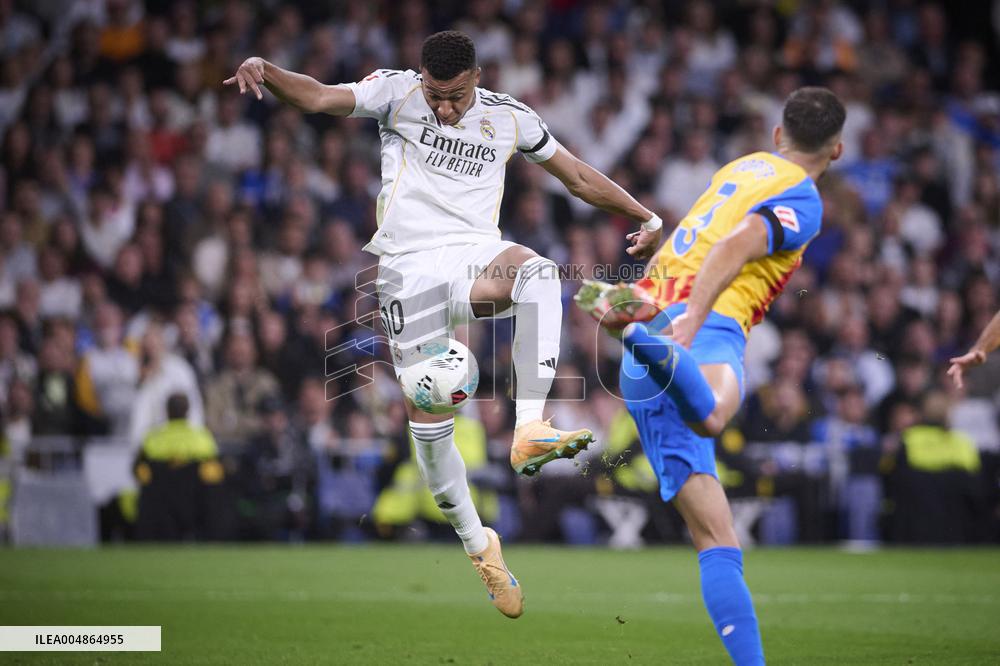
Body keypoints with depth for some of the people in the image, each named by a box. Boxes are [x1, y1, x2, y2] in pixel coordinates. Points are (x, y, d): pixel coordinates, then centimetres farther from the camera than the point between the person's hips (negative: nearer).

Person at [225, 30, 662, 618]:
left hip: (476, 256, 1)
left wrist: (646, 217, 18)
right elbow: (320, 97, -11)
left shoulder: (510, 117, 10)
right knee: (428, 415, -7)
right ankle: (479, 545, 13)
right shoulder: (398, 93, 2)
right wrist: (265, 71, -30)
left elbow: (580, 177, 21)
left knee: (538, 272, -35)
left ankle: (529, 429, -41)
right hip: (411, 268, -1)